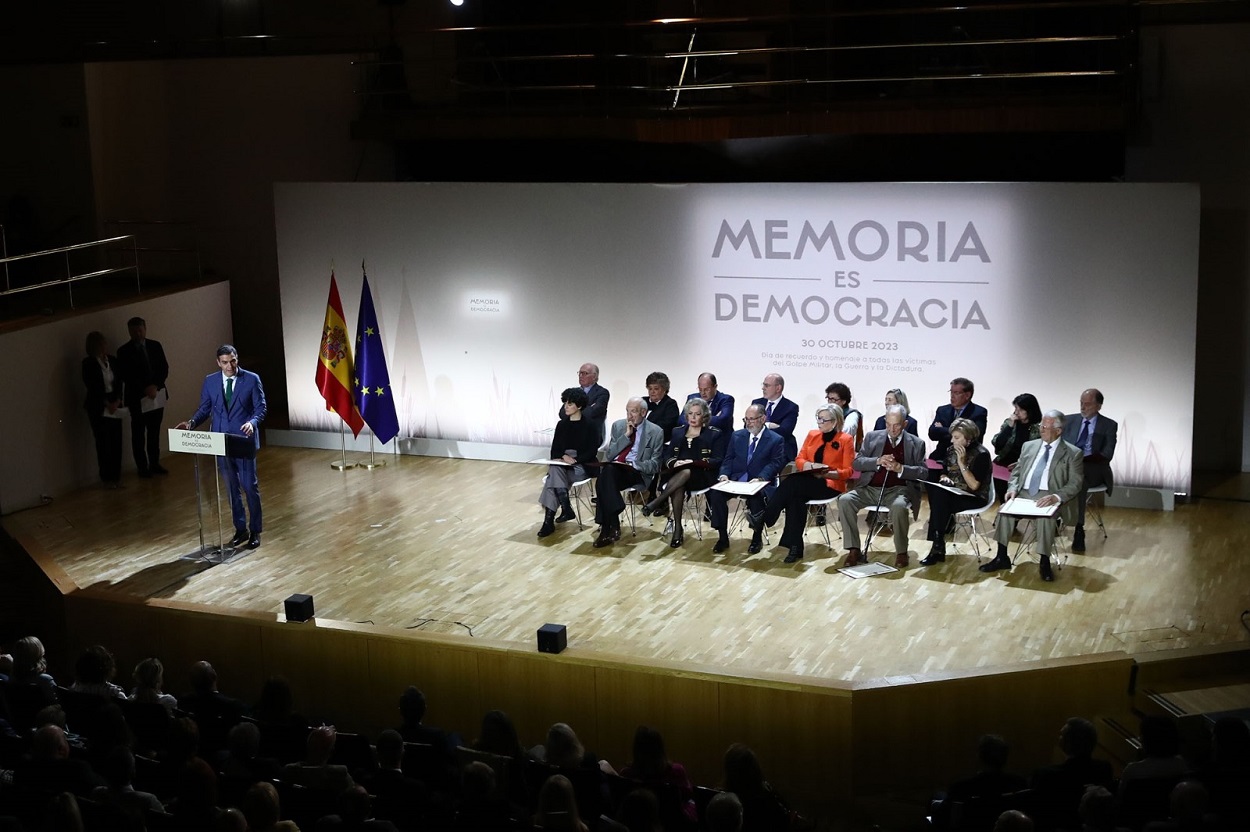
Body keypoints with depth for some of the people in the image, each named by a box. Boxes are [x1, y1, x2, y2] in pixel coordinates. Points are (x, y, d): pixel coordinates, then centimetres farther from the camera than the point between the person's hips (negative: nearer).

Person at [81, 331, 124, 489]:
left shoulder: (114, 361, 9)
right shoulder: (89, 364, -5)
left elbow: (119, 384, 7)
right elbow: (92, 387, -9)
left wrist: (117, 401, -7)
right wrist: (107, 404, -11)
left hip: (114, 406, 4)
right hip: (98, 408, -4)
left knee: (116, 442, 2)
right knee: (103, 443, -2)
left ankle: (116, 476, 11)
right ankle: (106, 478, 6)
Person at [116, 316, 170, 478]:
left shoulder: (155, 346, 7)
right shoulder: (124, 351, -4)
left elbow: (164, 368, 5)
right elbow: (126, 376, -8)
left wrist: (155, 386, -10)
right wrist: (145, 389, -15)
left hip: (157, 396, 4)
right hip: (137, 398, -4)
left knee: (154, 432, 11)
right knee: (138, 434, 2)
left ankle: (154, 464, 19)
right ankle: (142, 467, 6)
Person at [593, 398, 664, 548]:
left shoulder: (655, 432, 6)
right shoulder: (618, 426, 17)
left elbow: (654, 464, 2)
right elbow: (610, 454, 10)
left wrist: (634, 465, -16)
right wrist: (626, 435, 0)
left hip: (638, 472, -4)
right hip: (613, 468, 4)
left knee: (608, 473, -35)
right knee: (606, 471, -36)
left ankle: (607, 528, -33)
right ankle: (612, 524, -33)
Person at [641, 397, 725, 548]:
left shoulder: (714, 434, 11)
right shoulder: (678, 432, 23)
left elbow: (717, 461, -1)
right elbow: (667, 456, 14)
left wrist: (694, 463, -15)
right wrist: (674, 462, -11)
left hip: (702, 475, -2)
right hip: (676, 473, 2)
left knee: (686, 472, -39)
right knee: (678, 487, -36)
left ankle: (656, 503, -38)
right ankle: (678, 528, -35)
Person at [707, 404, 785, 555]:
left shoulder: (776, 440, 2)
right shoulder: (737, 436, 15)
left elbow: (776, 463, -7)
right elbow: (728, 459, 13)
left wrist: (761, 478, -24)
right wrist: (724, 474, -8)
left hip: (760, 483, -4)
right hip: (735, 480, 4)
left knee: (755, 497, -37)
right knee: (715, 493, -25)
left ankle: (757, 537, -13)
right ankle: (723, 537, -13)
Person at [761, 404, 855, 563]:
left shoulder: (846, 439, 1)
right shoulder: (812, 435, 17)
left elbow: (848, 471, -3)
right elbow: (799, 460, 13)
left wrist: (827, 473, -18)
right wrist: (810, 466, -9)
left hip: (830, 484, -4)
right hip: (808, 481, 4)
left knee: (791, 484, -31)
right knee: (796, 496, -32)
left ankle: (763, 519, -27)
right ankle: (795, 546, -32)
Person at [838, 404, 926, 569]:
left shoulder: (916, 444, 8)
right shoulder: (872, 437, 13)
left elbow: (923, 472, 1)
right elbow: (856, 463, 6)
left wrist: (900, 468, -15)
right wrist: (878, 461, -11)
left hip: (897, 489, -2)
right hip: (870, 488, 2)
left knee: (899, 506, -37)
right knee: (844, 500, -25)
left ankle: (901, 552, -18)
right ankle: (854, 550, -18)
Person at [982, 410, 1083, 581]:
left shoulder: (1073, 453, 2)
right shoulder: (1029, 446, 16)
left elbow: (1075, 484, -4)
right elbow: (1016, 472, 19)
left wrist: (1056, 497, -22)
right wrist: (1013, 489, -3)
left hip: (1048, 498, -4)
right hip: (1024, 494, 4)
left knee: (1045, 517, -35)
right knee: (1005, 510, -24)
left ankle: (1045, 563, -21)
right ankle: (1002, 558, -15)